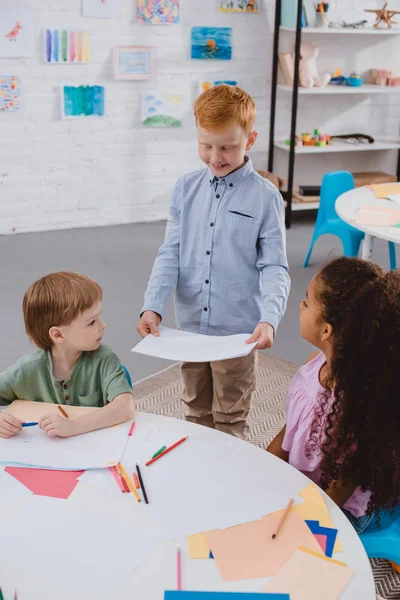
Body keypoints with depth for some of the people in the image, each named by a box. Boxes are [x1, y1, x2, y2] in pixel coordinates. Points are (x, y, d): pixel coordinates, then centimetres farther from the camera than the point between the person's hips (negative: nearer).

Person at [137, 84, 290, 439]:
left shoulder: (265, 197, -9)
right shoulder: (186, 189, 1)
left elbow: (274, 268, -9)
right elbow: (170, 254, -1)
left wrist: (269, 320, -25)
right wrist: (153, 307, -14)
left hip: (238, 332, -4)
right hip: (190, 327, 4)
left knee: (231, 423, 12)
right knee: (197, 414, 22)